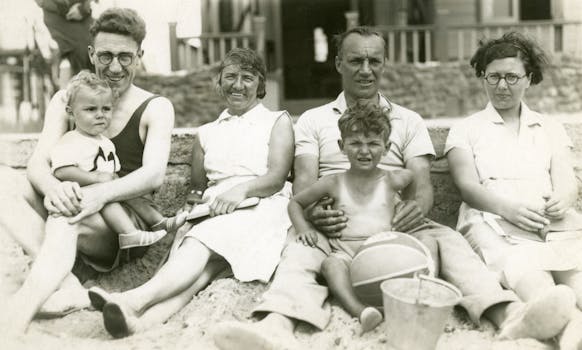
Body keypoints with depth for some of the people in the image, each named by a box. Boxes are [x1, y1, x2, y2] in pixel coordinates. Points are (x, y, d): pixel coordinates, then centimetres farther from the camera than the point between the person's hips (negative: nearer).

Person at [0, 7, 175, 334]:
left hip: (127, 224, -4)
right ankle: (66, 284, -38)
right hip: (69, 215, 5)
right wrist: (53, 187, -31)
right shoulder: (65, 101, 9)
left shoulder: (156, 108, -1)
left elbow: (153, 174, -18)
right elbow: (39, 163, -4)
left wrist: (100, 193, -39)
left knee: (67, 215, -37)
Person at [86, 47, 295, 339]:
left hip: (263, 207, -3)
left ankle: (136, 299, -55)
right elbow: (197, 188, 24)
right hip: (214, 213, 3)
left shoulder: (278, 121, 14)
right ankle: (144, 319, -59)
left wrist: (243, 189, -20)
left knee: (204, 240, -34)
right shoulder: (206, 133, 27)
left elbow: (277, 177, -1)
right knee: (205, 257, -33)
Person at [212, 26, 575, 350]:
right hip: (336, 226, -1)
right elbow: (304, 183, 2)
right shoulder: (313, 120, 14)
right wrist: (312, 211, -24)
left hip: (396, 223, 1)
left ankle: (509, 315, -51)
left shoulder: (409, 120, 16)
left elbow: (422, 181, 4)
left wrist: (419, 207, -23)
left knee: (448, 239, -28)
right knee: (302, 246, -33)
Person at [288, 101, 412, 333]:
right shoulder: (334, 183, 11)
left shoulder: (393, 181, 10)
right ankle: (360, 311, -53)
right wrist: (303, 228, 4)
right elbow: (295, 203, 21)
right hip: (345, 250, 0)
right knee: (331, 264, -36)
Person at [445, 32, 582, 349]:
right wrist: (509, 208, -17)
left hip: (554, 221, 3)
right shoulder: (465, 130, 19)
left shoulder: (550, 129, 27)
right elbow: (468, 186, 4)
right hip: (494, 222, -3)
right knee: (525, 273, -38)